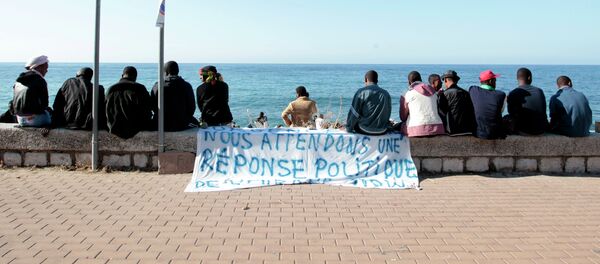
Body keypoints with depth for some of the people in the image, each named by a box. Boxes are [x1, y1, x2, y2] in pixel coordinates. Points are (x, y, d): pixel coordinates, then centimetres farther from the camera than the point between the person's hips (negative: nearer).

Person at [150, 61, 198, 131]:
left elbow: (152, 107, 4)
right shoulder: (186, 86, -8)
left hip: (161, 126, 1)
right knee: (195, 122, 29)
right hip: (181, 125, -1)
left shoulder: (157, 86, -5)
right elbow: (192, 108, -3)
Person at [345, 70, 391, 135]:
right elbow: (388, 114, 12)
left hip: (365, 130, -4)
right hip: (382, 131, 5)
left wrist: (349, 128, 5)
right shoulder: (386, 94, 5)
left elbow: (354, 114, -8)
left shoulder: (361, 92, -8)